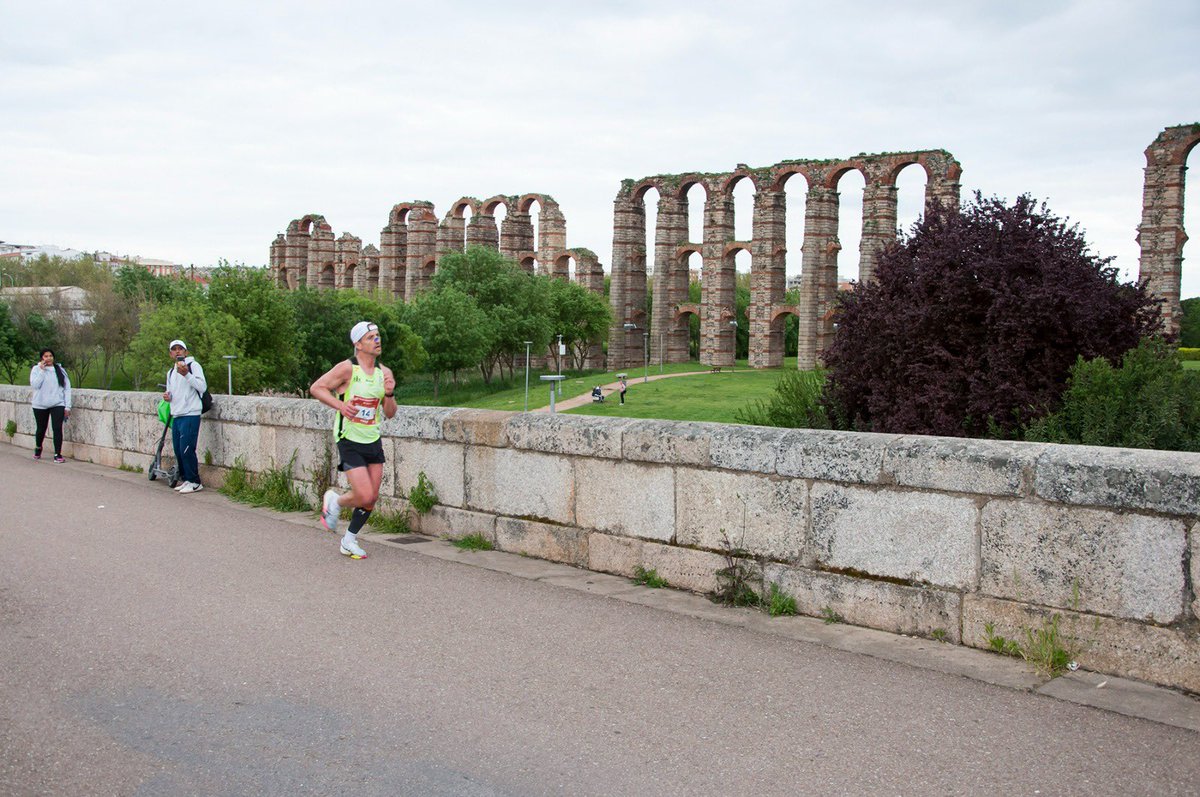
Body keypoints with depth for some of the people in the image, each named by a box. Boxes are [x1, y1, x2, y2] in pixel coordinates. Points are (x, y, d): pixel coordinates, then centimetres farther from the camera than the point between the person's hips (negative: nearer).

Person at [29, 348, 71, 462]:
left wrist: (67, 406, -2)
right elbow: (34, 385, -14)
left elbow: (67, 388, 4)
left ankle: (58, 454, -7)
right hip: (40, 405, 0)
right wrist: (42, 370, -16)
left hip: (57, 404, 0)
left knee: (57, 428, -12)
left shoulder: (60, 370, 5)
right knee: (41, 429, 13)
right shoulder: (36, 369, 1)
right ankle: (38, 449, 39)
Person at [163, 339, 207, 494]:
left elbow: (202, 387, -16)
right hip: (176, 416, 8)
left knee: (186, 450, -11)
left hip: (190, 415, -8)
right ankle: (186, 479, 19)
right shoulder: (170, 372, 21)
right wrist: (168, 396, 7)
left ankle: (195, 482, -2)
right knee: (178, 451, 9)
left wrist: (186, 374, -26)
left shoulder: (193, 365, -4)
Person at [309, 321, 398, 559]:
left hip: (373, 440, 6)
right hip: (350, 441, -6)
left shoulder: (384, 372, 5)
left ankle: (350, 540, 26)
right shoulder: (347, 369, -12)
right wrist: (340, 405, -21)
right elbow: (316, 388, -8)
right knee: (365, 496, -13)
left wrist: (389, 394, -12)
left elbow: (390, 413, 8)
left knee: (372, 498, 6)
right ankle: (334, 502, 19)